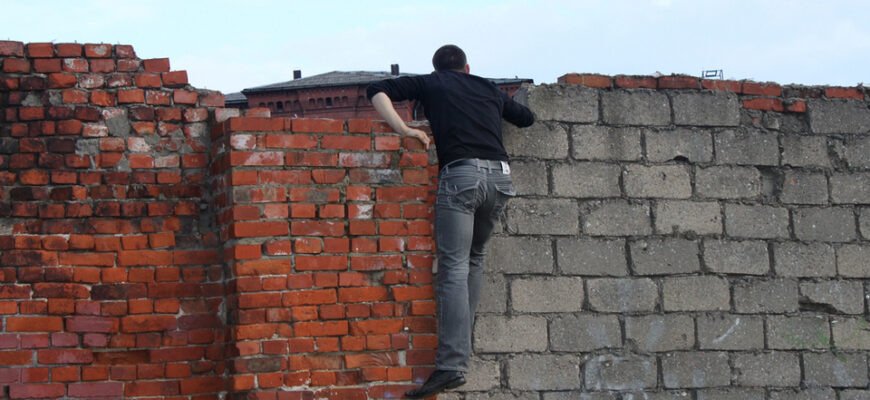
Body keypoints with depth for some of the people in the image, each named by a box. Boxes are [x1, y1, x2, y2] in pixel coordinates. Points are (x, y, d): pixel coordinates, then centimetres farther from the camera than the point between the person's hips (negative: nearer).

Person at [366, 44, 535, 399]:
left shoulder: (430, 84, 17)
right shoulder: (489, 89, 26)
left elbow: (376, 91, 10)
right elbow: (526, 117, 41)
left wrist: (403, 129, 4)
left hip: (460, 174, -4)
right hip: (499, 174, 4)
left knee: (454, 268, -11)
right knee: (475, 257, 23)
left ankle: (452, 365, -21)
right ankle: (460, 343, 20)